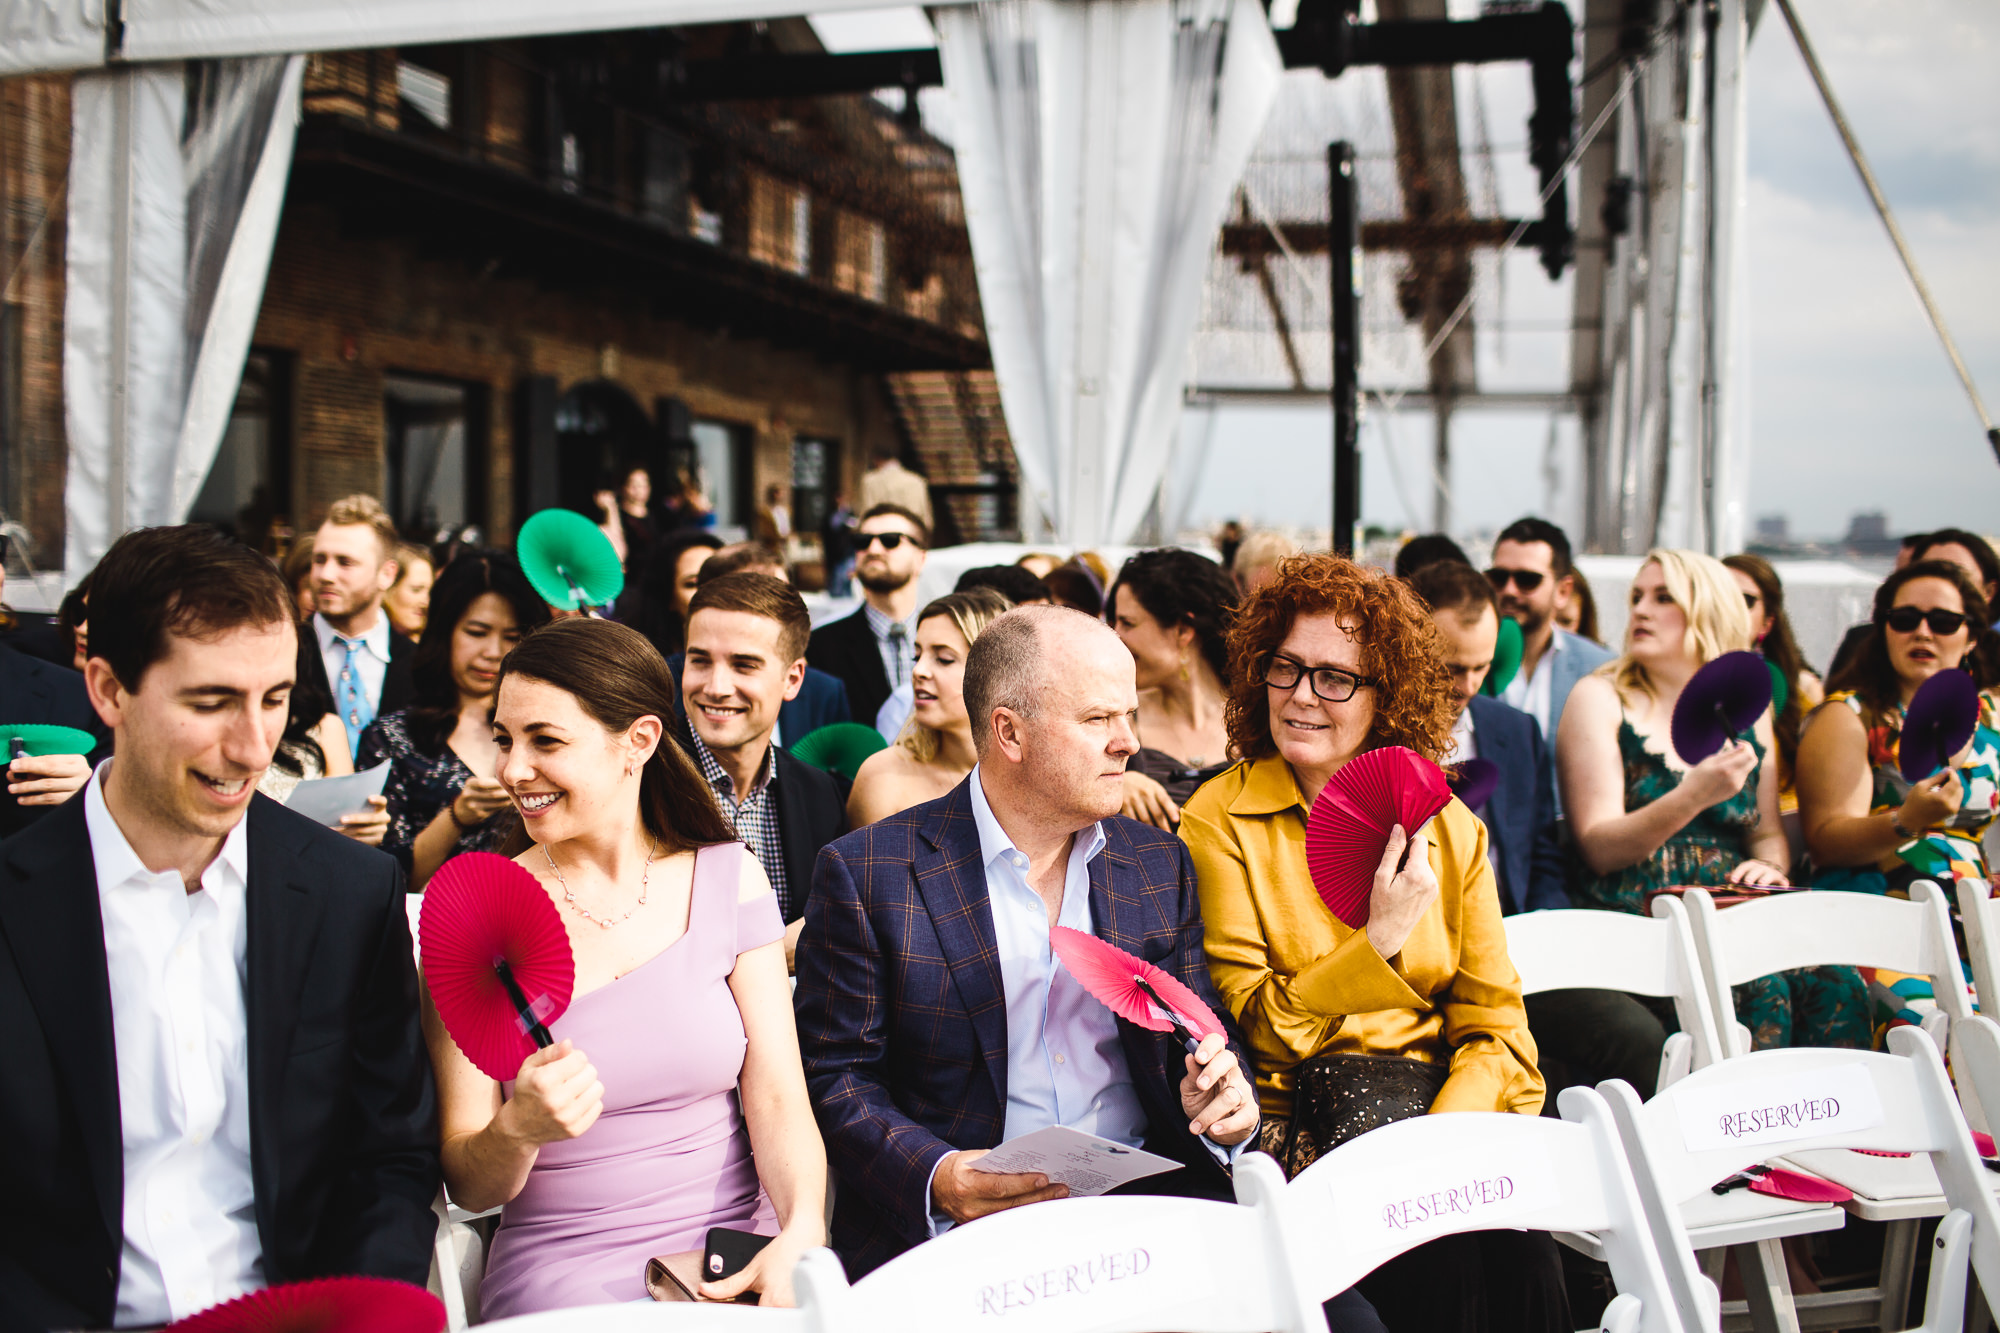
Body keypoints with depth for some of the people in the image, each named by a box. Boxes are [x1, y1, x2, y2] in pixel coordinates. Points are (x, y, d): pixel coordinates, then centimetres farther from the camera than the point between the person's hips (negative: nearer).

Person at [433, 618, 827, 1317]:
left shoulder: (729, 879, 3)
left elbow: (777, 1099, -1)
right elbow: (467, 1186, 0)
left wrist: (802, 1234, -20)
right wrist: (517, 1132, -23)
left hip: (741, 1257, 2)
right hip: (562, 1268, -2)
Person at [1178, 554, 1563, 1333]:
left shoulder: (1447, 829, 12)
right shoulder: (1220, 821, 1)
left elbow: (1496, 1027, 6)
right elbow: (1253, 1030, -5)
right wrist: (1380, 940, -16)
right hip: (1291, 1121, -3)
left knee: (1519, 1242, -26)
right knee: (1438, 1253, -29)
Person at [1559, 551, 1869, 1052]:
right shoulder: (1600, 698, 3)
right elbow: (1599, 848, -7)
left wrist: (1770, 866, -1)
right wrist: (1691, 797, -22)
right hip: (1634, 915, -4)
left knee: (1833, 982, -26)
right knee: (1758, 985, -31)